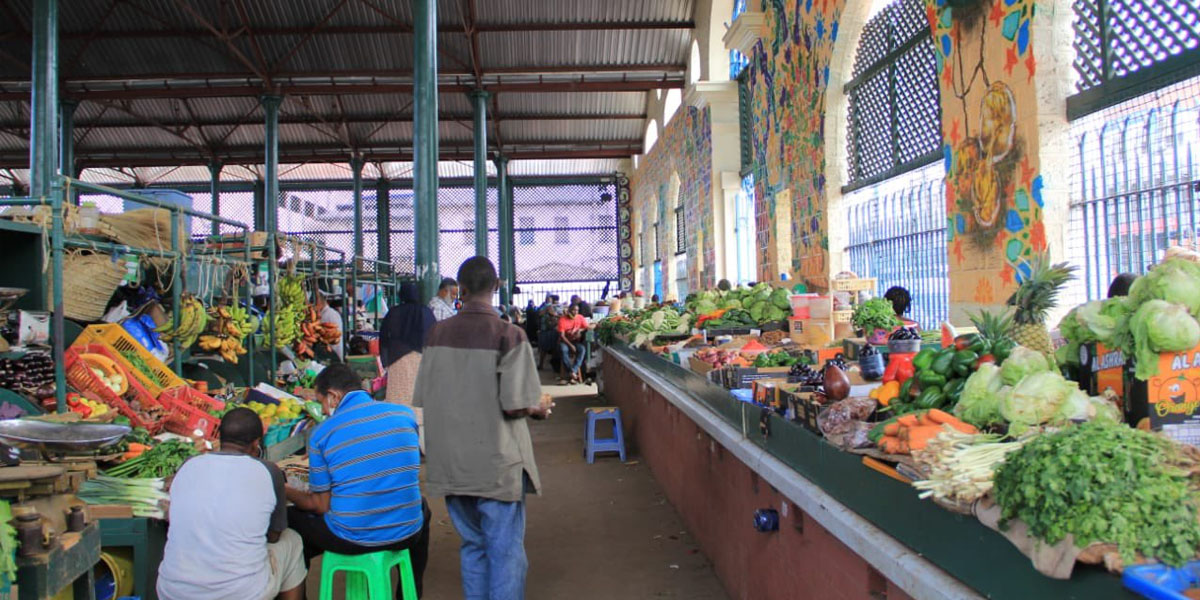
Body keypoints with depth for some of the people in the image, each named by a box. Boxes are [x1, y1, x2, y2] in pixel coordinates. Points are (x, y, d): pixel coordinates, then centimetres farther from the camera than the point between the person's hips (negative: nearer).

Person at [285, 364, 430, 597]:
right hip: (405, 534, 3)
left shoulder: (322, 432, -8)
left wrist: (284, 491, 16)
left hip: (350, 538, -3)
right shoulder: (405, 414, 0)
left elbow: (321, 505, -4)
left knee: (289, 520, 22)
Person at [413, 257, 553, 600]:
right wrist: (541, 407, 3)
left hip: (450, 464, 5)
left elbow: (424, 398, 4)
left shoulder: (438, 334, -1)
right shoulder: (508, 336, -15)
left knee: (472, 545, 19)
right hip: (496, 462, -4)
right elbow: (515, 405, -17)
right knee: (505, 550, 8)